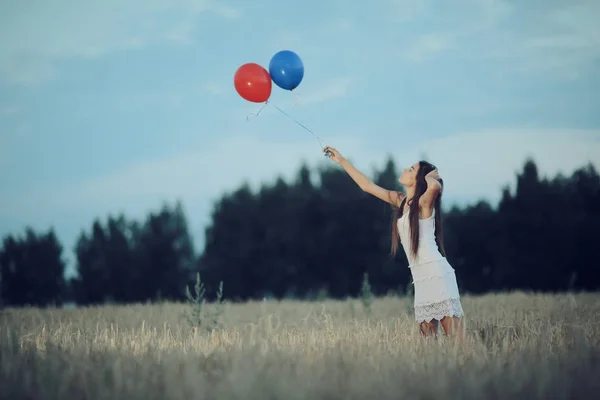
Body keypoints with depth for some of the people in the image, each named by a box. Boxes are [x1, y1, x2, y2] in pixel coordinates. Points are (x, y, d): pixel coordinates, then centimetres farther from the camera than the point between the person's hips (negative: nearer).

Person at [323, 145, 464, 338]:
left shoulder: (424, 203, -9)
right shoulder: (400, 201, 13)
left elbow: (435, 186, -33)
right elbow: (368, 185, 22)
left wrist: (429, 176, -10)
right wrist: (342, 161, 23)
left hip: (437, 275, -8)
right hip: (421, 279, 8)